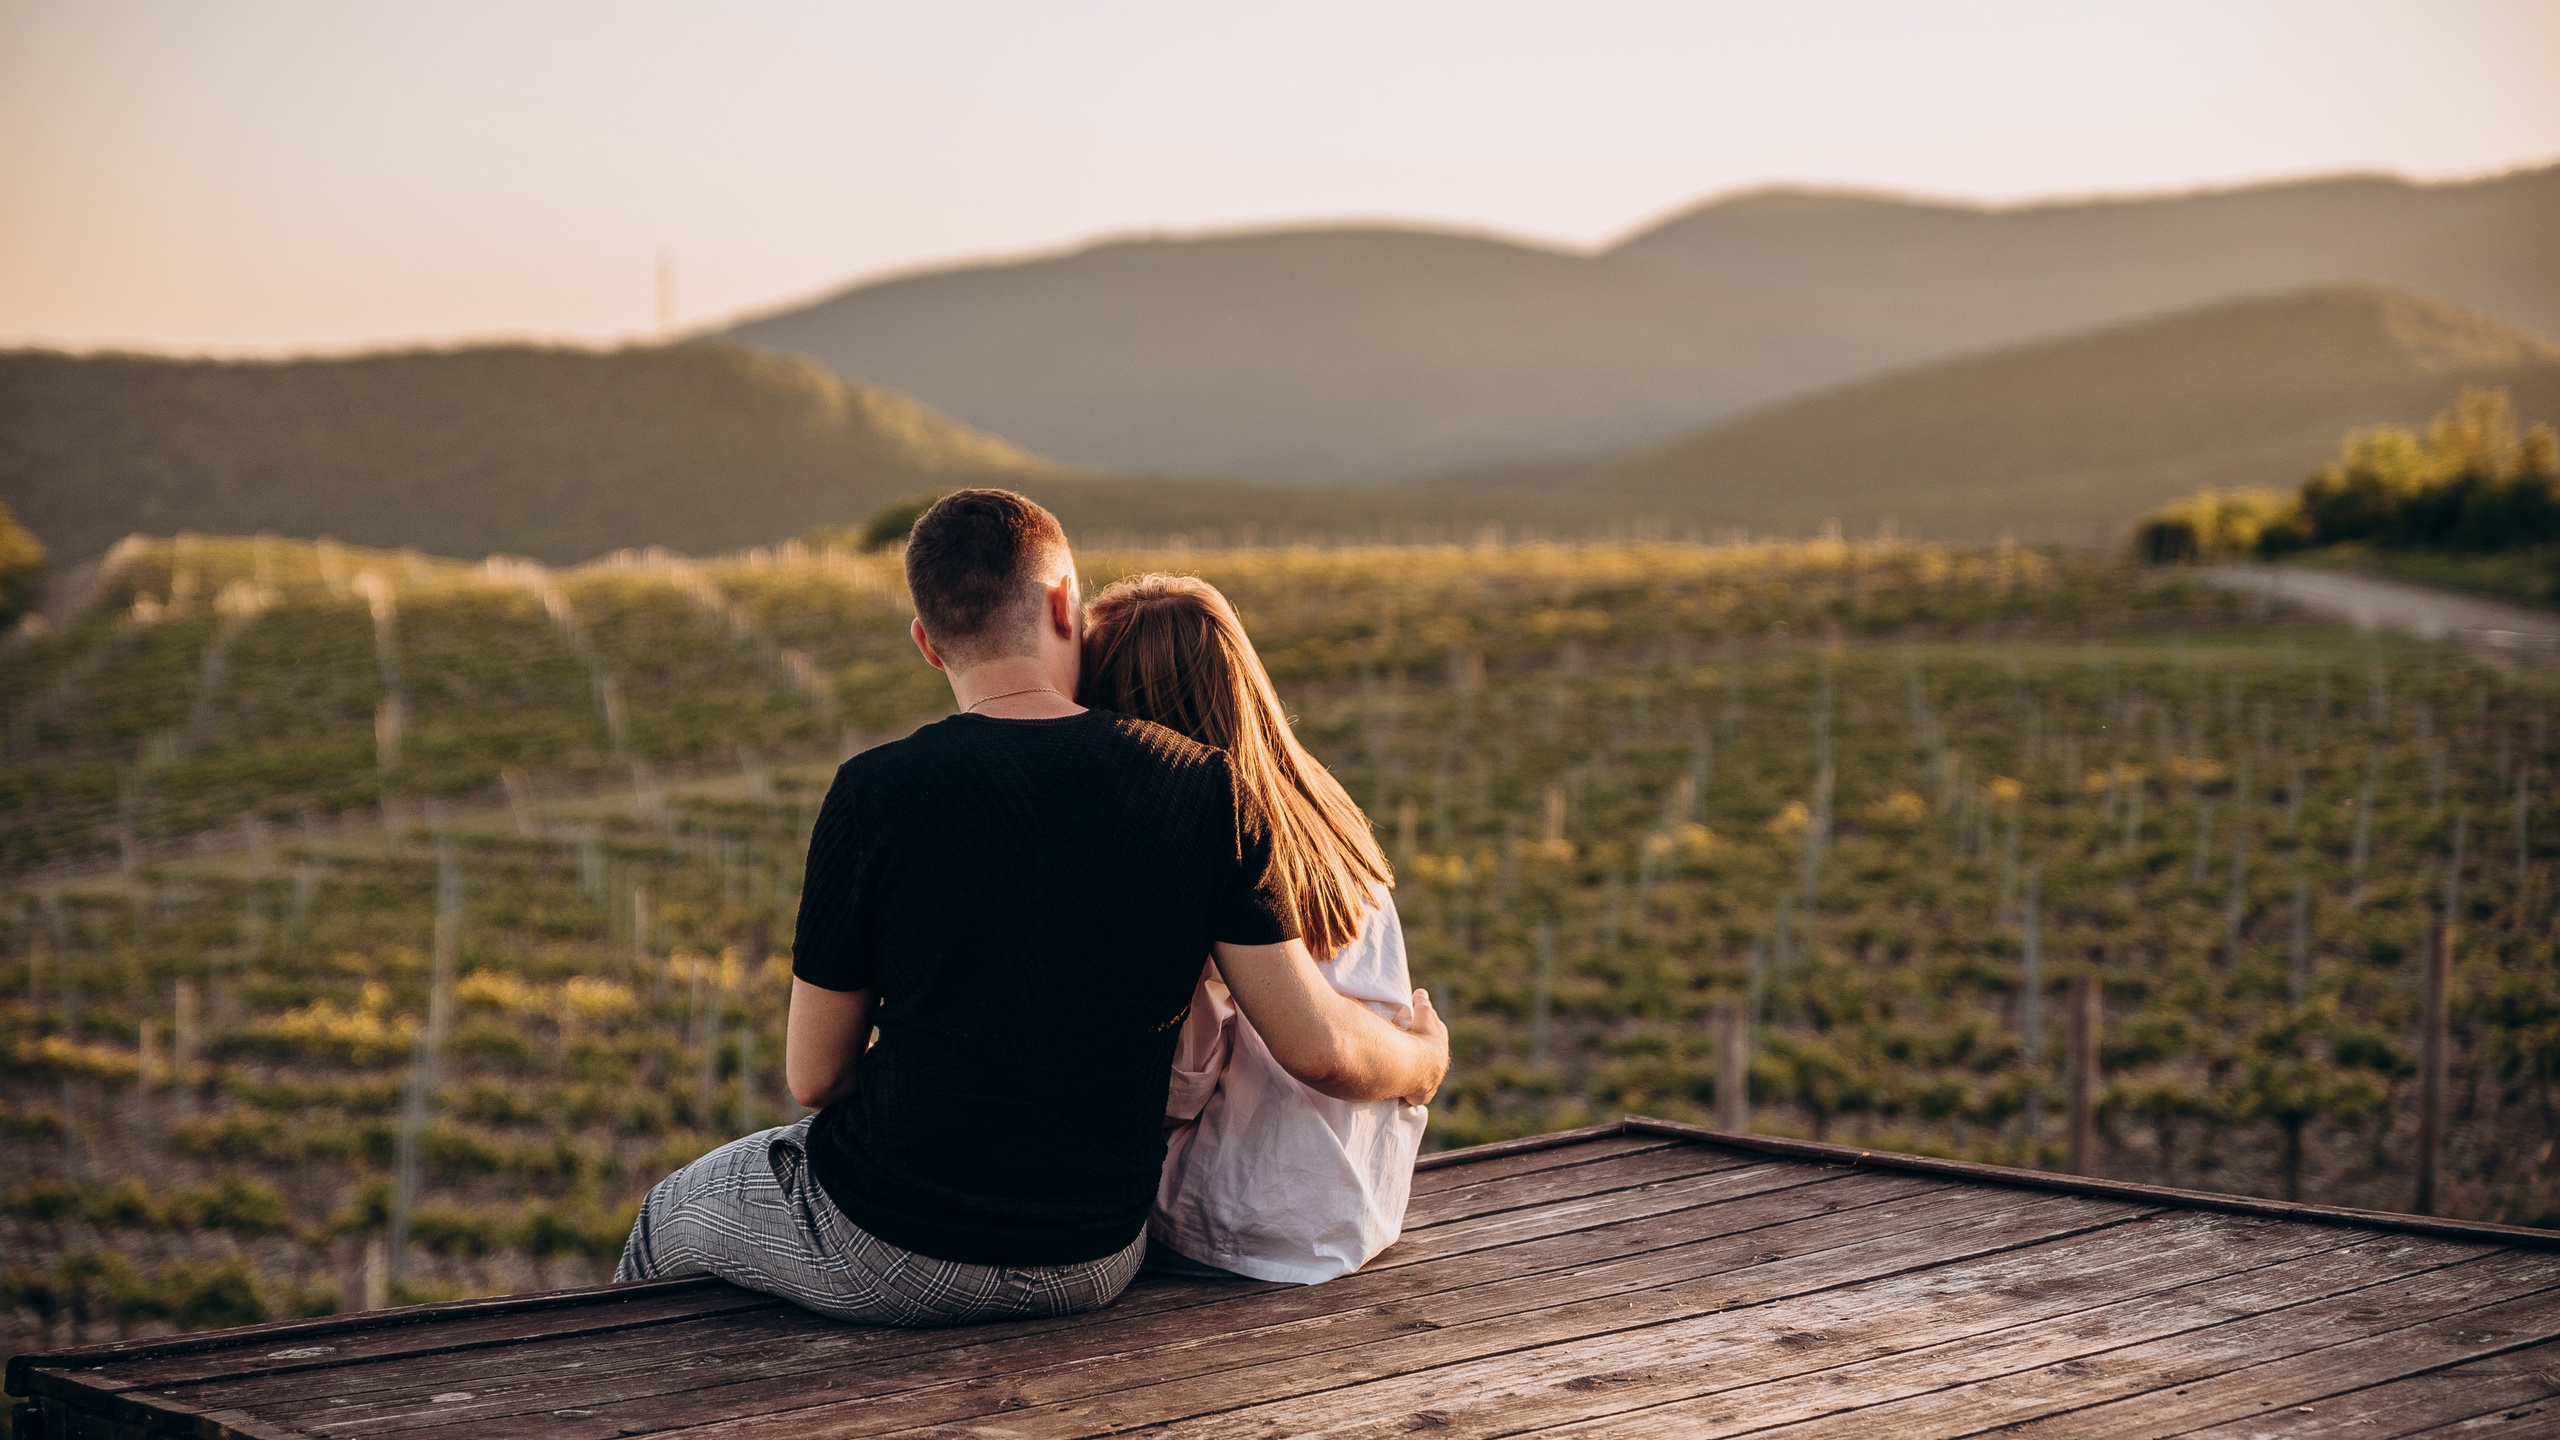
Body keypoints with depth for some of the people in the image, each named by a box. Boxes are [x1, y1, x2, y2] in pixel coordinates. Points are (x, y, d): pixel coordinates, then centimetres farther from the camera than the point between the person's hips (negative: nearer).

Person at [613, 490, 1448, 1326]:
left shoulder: (875, 794, -16)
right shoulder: (1205, 790, -10)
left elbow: (815, 1077, -7)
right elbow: (1320, 1050, -9)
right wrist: (1423, 1056, 13)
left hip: (891, 1259, -4)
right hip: (1095, 1268, 4)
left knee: (672, 1213, 29)